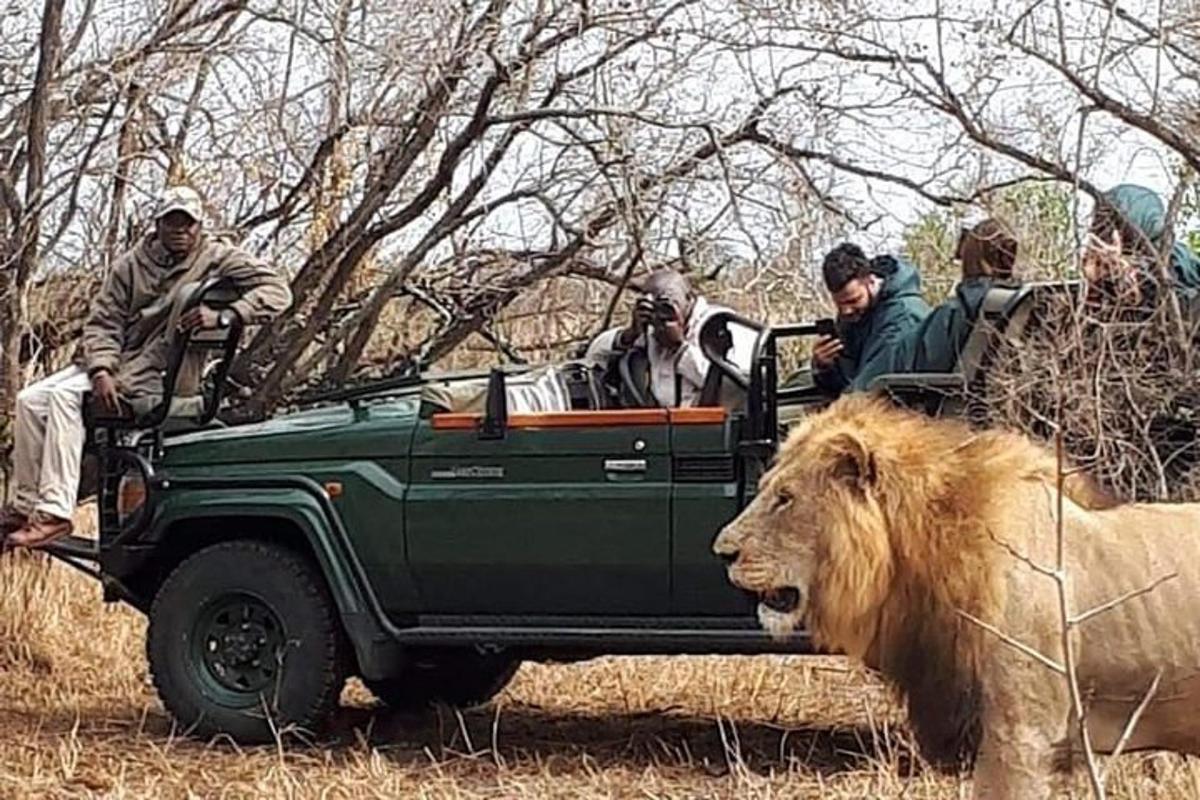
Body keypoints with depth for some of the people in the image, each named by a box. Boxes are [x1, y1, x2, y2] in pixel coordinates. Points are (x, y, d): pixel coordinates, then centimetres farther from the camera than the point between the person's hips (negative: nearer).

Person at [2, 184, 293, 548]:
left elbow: (277, 291, -14)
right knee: (30, 400, -7)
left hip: (160, 374, -6)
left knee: (66, 397, -24)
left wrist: (223, 317, -29)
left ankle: (54, 513, -27)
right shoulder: (131, 265, 7)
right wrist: (101, 372, -19)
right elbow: (102, 323, 1)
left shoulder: (218, 259, -4)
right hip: (113, 363, 6)